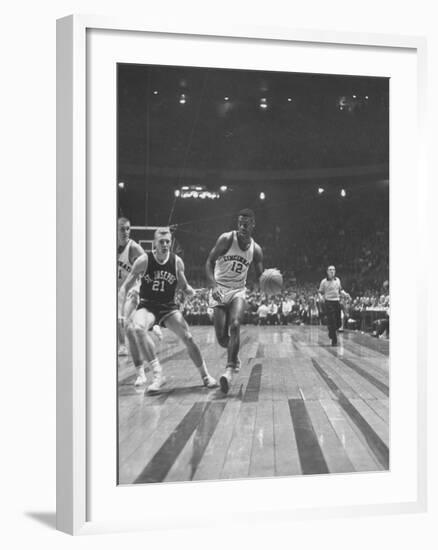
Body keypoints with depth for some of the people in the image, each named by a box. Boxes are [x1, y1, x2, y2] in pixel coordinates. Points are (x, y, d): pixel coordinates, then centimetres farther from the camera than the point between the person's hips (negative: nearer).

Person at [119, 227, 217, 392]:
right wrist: (119, 312, -17)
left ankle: (205, 376, 12)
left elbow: (184, 287, 9)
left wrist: (196, 293, -13)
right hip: (147, 306, -2)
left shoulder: (177, 262, -5)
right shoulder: (144, 260, -12)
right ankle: (158, 374, -27)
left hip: (169, 307, 2)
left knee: (188, 338, -9)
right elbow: (125, 287, -8)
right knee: (137, 329, -33)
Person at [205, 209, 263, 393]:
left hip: (238, 291, 1)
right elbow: (209, 262, -9)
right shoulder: (226, 239, -10)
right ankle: (234, 355, 31)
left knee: (235, 325, -25)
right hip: (219, 290, -1)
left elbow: (260, 276, 8)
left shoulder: (256, 250, 0)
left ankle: (229, 370, -25)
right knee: (221, 337, -4)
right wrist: (213, 286, -23)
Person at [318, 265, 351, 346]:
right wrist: (321, 297, -19)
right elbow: (320, 292, 2)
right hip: (328, 302, -5)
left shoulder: (337, 280, 11)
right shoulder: (324, 282, -2)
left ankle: (331, 333, 35)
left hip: (337, 302, 5)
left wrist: (345, 294, 4)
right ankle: (334, 340, -2)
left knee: (338, 323, 5)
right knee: (331, 322, -9)